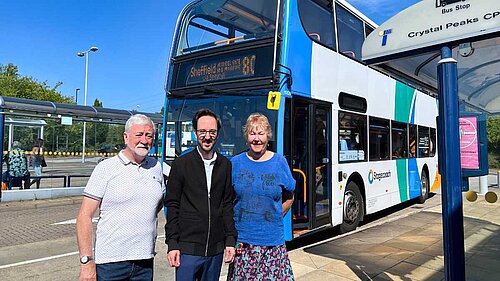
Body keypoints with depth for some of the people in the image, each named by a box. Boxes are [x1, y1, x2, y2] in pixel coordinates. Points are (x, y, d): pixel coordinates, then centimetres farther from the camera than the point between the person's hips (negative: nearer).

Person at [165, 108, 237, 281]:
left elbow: (228, 205, 9)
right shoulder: (181, 164, -3)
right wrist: (172, 244, -6)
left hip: (216, 248, 3)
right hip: (187, 247, -3)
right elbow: (172, 206, -2)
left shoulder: (225, 165, 5)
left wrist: (230, 240, 4)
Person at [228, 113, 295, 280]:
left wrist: (272, 220, 3)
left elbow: (289, 198, 10)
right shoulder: (235, 163, 1)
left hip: (272, 241, 0)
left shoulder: (279, 162, 0)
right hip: (241, 241, 1)